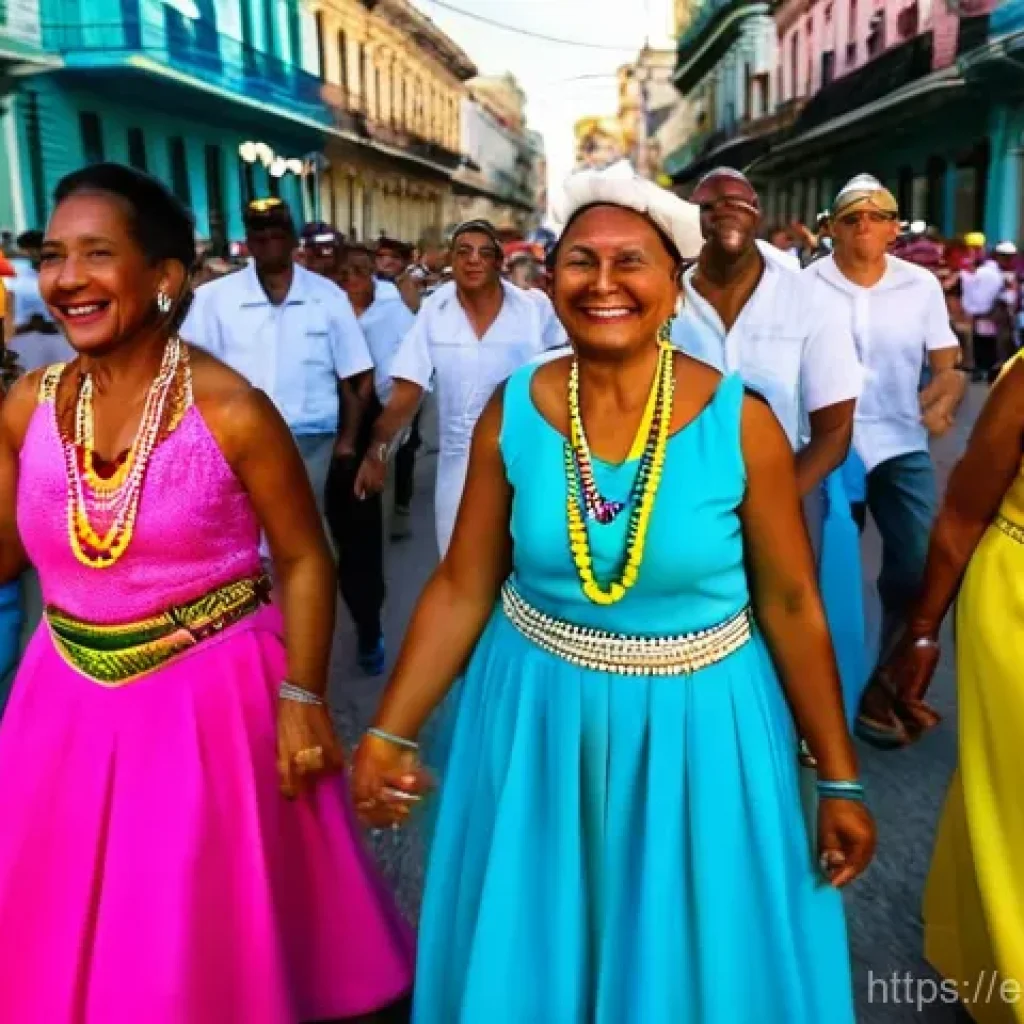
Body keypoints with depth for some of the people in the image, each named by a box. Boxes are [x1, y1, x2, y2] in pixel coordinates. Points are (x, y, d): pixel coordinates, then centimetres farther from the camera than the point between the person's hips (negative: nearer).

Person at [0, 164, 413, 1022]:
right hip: (71, 697, 5)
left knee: (210, 932, 10)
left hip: (211, 695, -4)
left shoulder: (230, 409, -16)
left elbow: (305, 561, -11)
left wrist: (301, 700, -15)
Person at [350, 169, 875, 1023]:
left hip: (696, 721, -1)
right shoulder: (513, 413, -9)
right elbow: (461, 588, -3)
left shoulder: (740, 422, -14)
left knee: (694, 955, 18)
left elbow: (791, 604, -7)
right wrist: (389, 733, -5)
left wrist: (839, 778, -3)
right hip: (539, 714, 2)